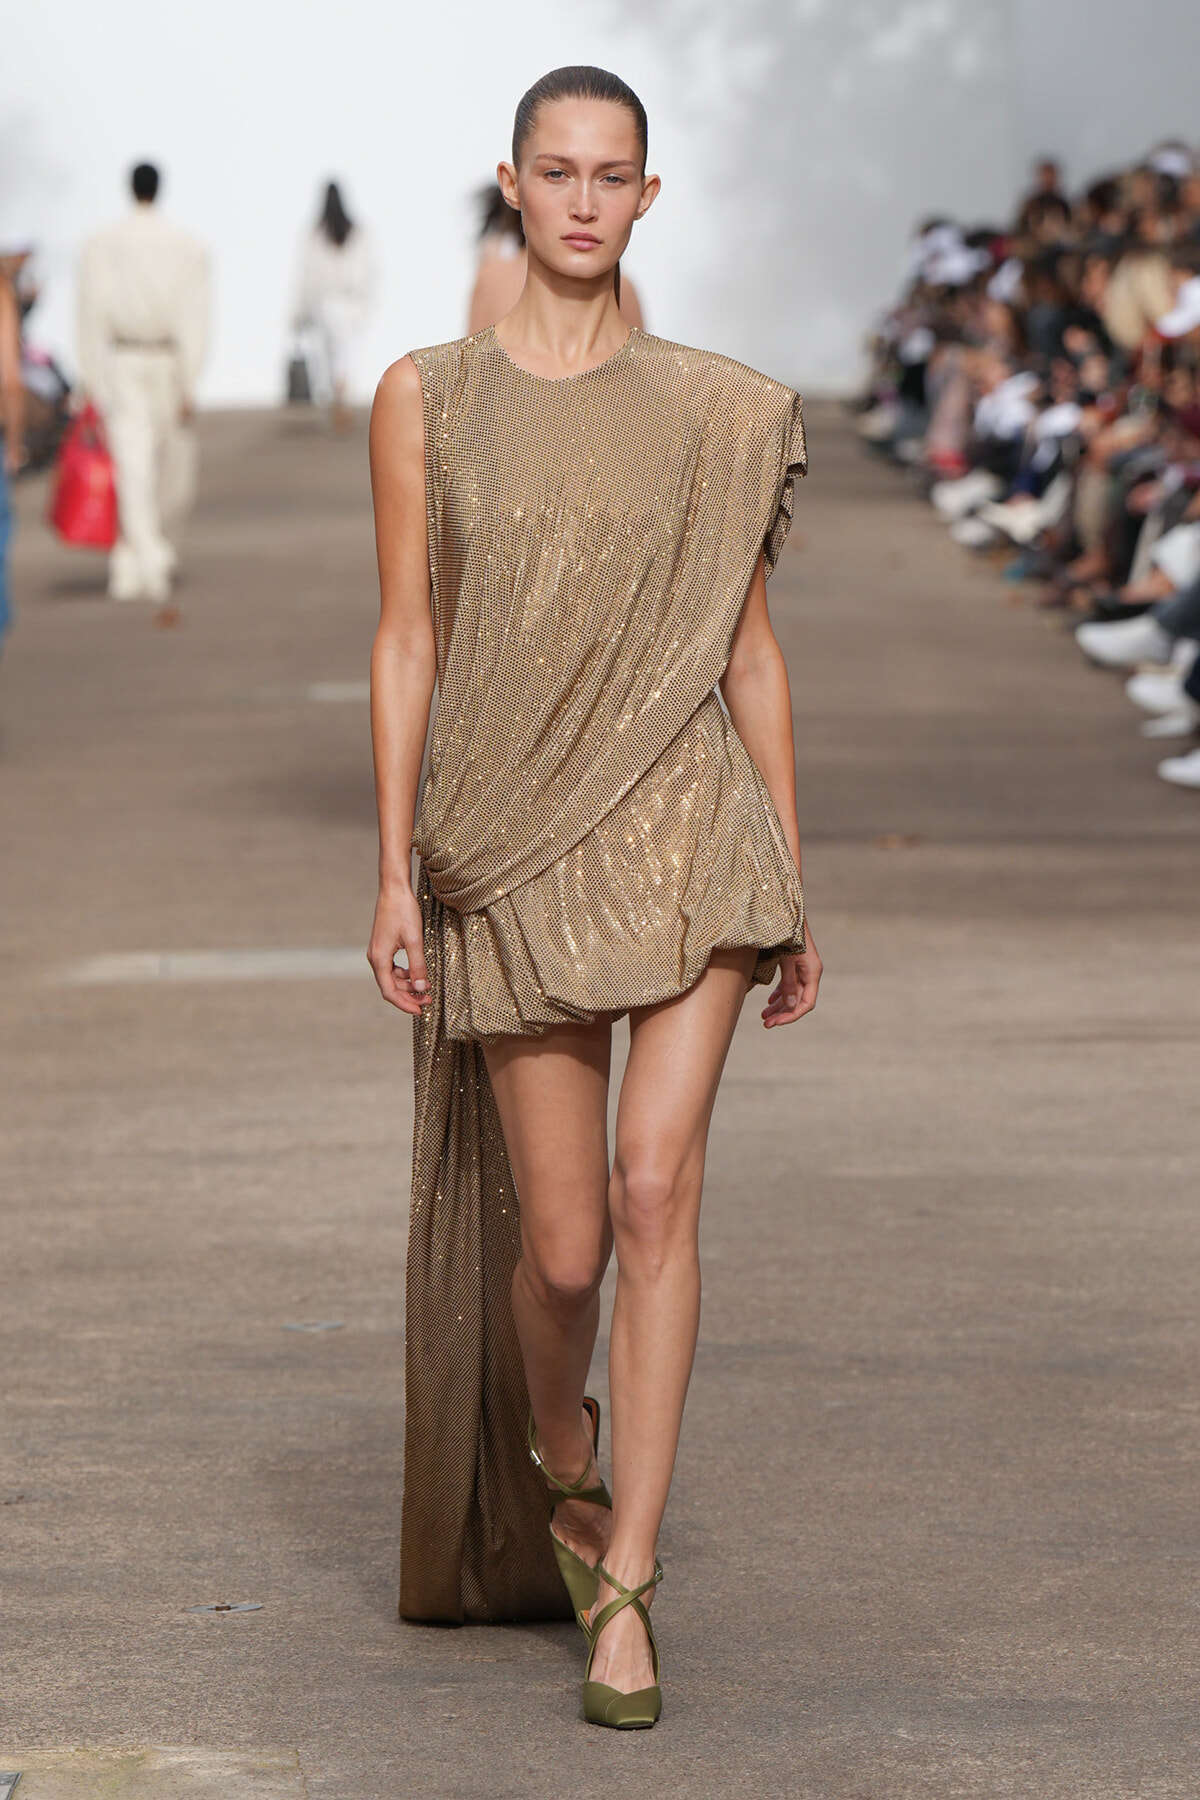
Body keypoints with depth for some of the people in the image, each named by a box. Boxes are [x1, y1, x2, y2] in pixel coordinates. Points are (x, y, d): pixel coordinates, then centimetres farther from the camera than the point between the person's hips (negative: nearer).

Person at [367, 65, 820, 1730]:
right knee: (560, 1244, 3)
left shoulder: (715, 410, 4)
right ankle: (557, 1449, 38)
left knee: (656, 1188, -15)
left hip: (688, 831, 0)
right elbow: (405, 643, 3)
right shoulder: (426, 398, 3)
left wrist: (791, 885, 8)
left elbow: (750, 649, 8)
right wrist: (395, 877, -3)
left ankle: (621, 1594, -8)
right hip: (515, 858, 0)